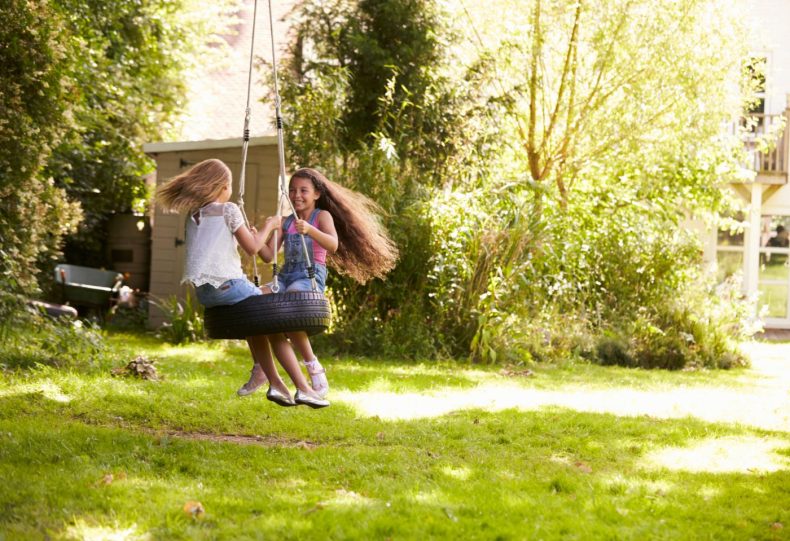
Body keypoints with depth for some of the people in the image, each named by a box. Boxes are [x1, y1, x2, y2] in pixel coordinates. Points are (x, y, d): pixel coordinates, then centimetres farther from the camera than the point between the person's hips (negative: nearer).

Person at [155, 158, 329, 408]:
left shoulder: (193, 215, 14)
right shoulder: (228, 210, -5)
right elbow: (252, 248, -5)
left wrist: (249, 234, 29)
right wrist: (268, 227, 12)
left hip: (203, 291, 7)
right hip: (227, 285, -7)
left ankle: (275, 383, 18)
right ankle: (303, 389, 2)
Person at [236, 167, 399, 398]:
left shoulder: (322, 216, 3)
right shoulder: (285, 222, 18)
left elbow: (333, 245, -17)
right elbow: (269, 255, 12)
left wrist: (310, 230, -34)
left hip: (311, 277, -6)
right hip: (286, 276, 6)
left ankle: (314, 368, -19)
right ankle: (260, 366, -5)